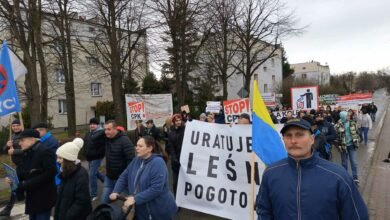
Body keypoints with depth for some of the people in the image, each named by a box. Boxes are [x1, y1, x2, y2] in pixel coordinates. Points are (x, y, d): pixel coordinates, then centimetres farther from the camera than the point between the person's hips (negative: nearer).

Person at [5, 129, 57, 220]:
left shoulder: (45, 152, -18)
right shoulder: (27, 153, 9)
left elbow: (49, 173, -24)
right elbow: (22, 171, 13)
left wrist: (27, 184, -22)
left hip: (43, 198, -9)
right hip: (32, 197, 9)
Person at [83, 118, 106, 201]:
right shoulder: (88, 134, 11)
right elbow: (85, 144, 22)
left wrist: (98, 154, -21)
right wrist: (85, 153, 9)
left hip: (96, 158, -9)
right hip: (89, 158, 9)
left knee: (92, 174, -9)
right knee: (95, 172, 21)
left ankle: (93, 195, 2)